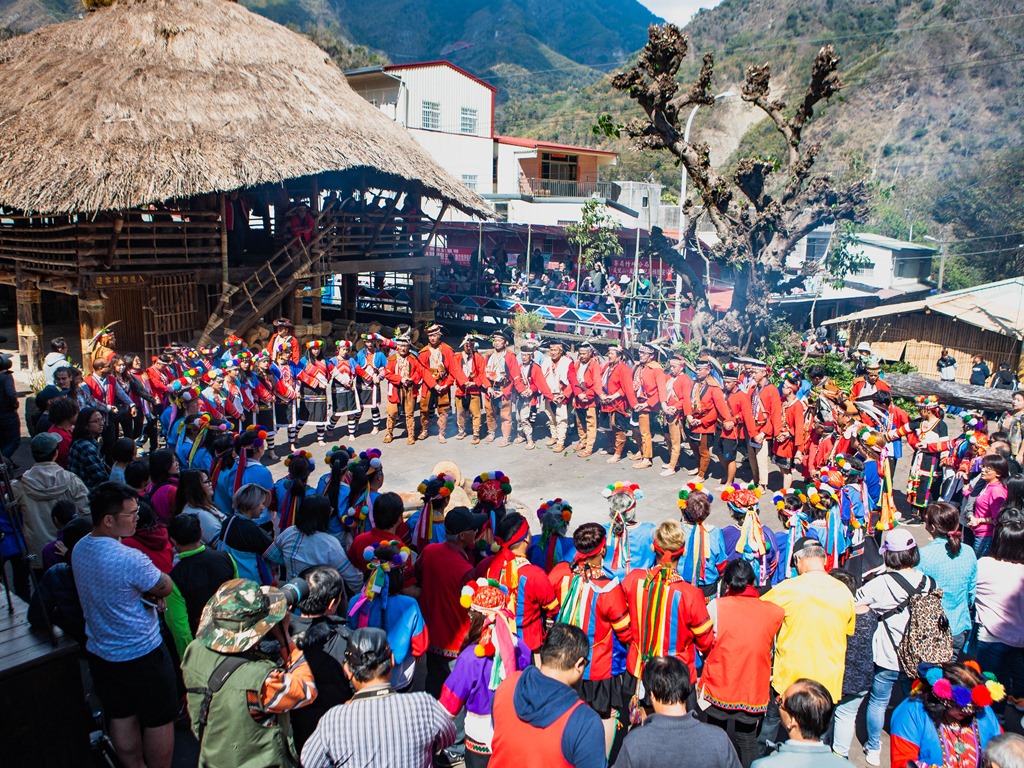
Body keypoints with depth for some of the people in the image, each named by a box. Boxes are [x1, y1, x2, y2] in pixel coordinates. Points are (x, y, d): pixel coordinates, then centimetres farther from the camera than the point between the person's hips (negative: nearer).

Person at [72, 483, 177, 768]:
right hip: (142, 656, -8)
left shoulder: (79, 549, -4)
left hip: (99, 654, 8)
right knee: (159, 721, 11)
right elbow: (166, 587, -16)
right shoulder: (130, 559, -31)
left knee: (121, 718, 22)